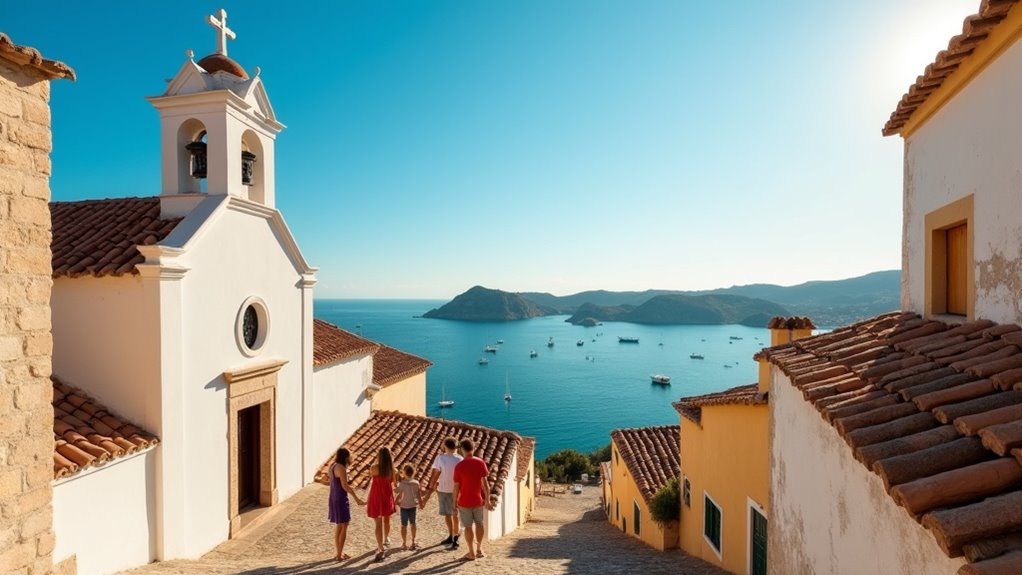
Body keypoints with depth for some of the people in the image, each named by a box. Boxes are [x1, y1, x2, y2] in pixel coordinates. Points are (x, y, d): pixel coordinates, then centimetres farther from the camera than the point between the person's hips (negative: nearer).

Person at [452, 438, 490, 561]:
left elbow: (456, 487, -11)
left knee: (468, 526, 11)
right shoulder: (480, 463, -10)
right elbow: (484, 482, -7)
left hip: (464, 501, -2)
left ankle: (471, 553, 19)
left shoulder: (459, 466, -16)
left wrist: (454, 502, 2)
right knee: (479, 524, 20)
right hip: (478, 500, 2)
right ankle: (479, 549, 29)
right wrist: (487, 498, 2)